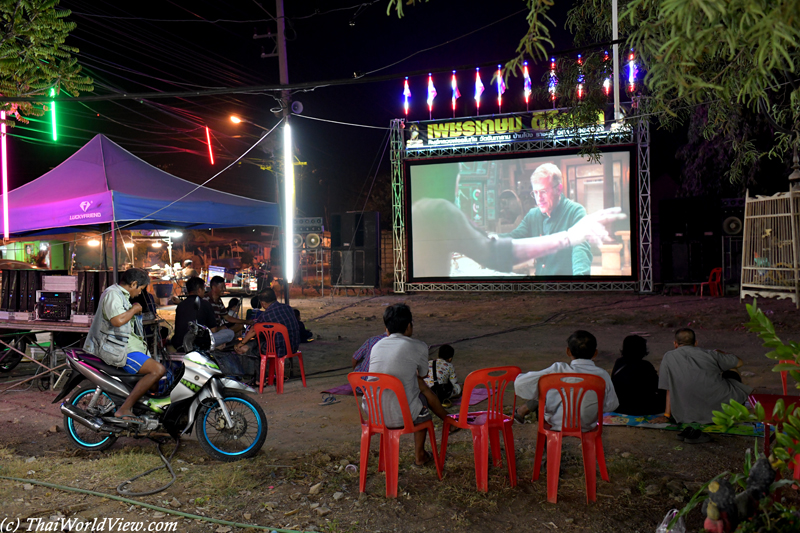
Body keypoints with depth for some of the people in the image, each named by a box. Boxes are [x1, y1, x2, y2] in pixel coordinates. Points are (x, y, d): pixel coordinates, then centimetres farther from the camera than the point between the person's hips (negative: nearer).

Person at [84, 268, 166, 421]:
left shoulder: (122, 295, 21)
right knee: (158, 370, -25)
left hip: (126, 345, 12)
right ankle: (124, 409, -23)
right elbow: (117, 320, -29)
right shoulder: (112, 294, -13)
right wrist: (134, 309, -15)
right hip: (117, 349, -12)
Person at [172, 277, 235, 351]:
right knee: (230, 333, 6)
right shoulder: (204, 304, -1)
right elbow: (213, 330, 4)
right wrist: (221, 328, 30)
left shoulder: (180, 305, 15)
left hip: (177, 346, 6)